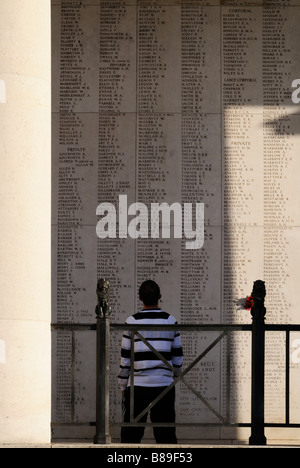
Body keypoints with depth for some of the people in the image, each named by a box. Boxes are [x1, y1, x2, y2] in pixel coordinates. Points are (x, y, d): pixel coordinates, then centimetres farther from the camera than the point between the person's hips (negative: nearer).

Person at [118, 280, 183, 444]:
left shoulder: (132, 322, -3)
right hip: (164, 384, 2)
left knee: (130, 434, 4)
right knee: (166, 434, 6)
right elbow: (177, 356, 8)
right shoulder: (171, 321, 2)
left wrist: (123, 385, 9)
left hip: (138, 386, -2)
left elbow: (125, 358, 0)